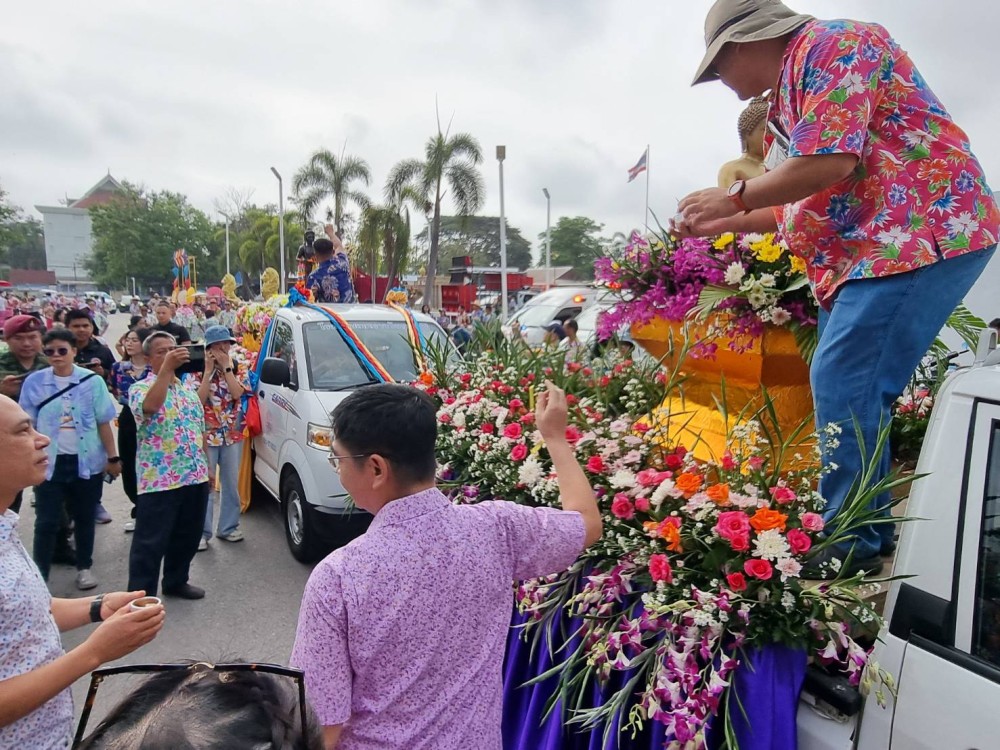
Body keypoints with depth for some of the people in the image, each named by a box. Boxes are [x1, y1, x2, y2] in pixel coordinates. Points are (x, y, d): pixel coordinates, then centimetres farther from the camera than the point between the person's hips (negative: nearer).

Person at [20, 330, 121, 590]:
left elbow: (103, 422, 0)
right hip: (50, 461, 0)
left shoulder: (92, 381, -5)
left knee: (84, 518, 13)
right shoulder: (34, 382, -3)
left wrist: (113, 457, 0)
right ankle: (39, 575, 12)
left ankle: (84, 568, 28)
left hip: (87, 460, 0)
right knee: (46, 522, 2)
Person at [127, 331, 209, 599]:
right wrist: (167, 367, -37)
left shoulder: (188, 389, 14)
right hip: (159, 480, -6)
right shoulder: (140, 388, -7)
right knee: (151, 542, 1)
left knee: (187, 536, 17)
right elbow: (151, 406, -32)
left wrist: (206, 466, 17)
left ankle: (176, 581, 34)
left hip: (195, 476, 7)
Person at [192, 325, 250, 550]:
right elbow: (199, 400, -13)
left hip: (233, 435, 2)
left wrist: (225, 367, -14)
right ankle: (202, 532, 7)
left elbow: (237, 393, -14)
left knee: (231, 483, 11)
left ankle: (228, 527, 23)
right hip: (206, 435, -2)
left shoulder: (238, 368, 2)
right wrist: (208, 371, -15)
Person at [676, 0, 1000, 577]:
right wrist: (717, 226, 25)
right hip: (862, 253, 10)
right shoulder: (784, 100, 22)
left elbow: (831, 161, -20)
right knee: (852, 388, 8)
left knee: (844, 384, -15)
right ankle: (869, 531, 18)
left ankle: (852, 548, -5)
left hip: (923, 233, -10)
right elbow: (797, 207, 26)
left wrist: (732, 198, -8)